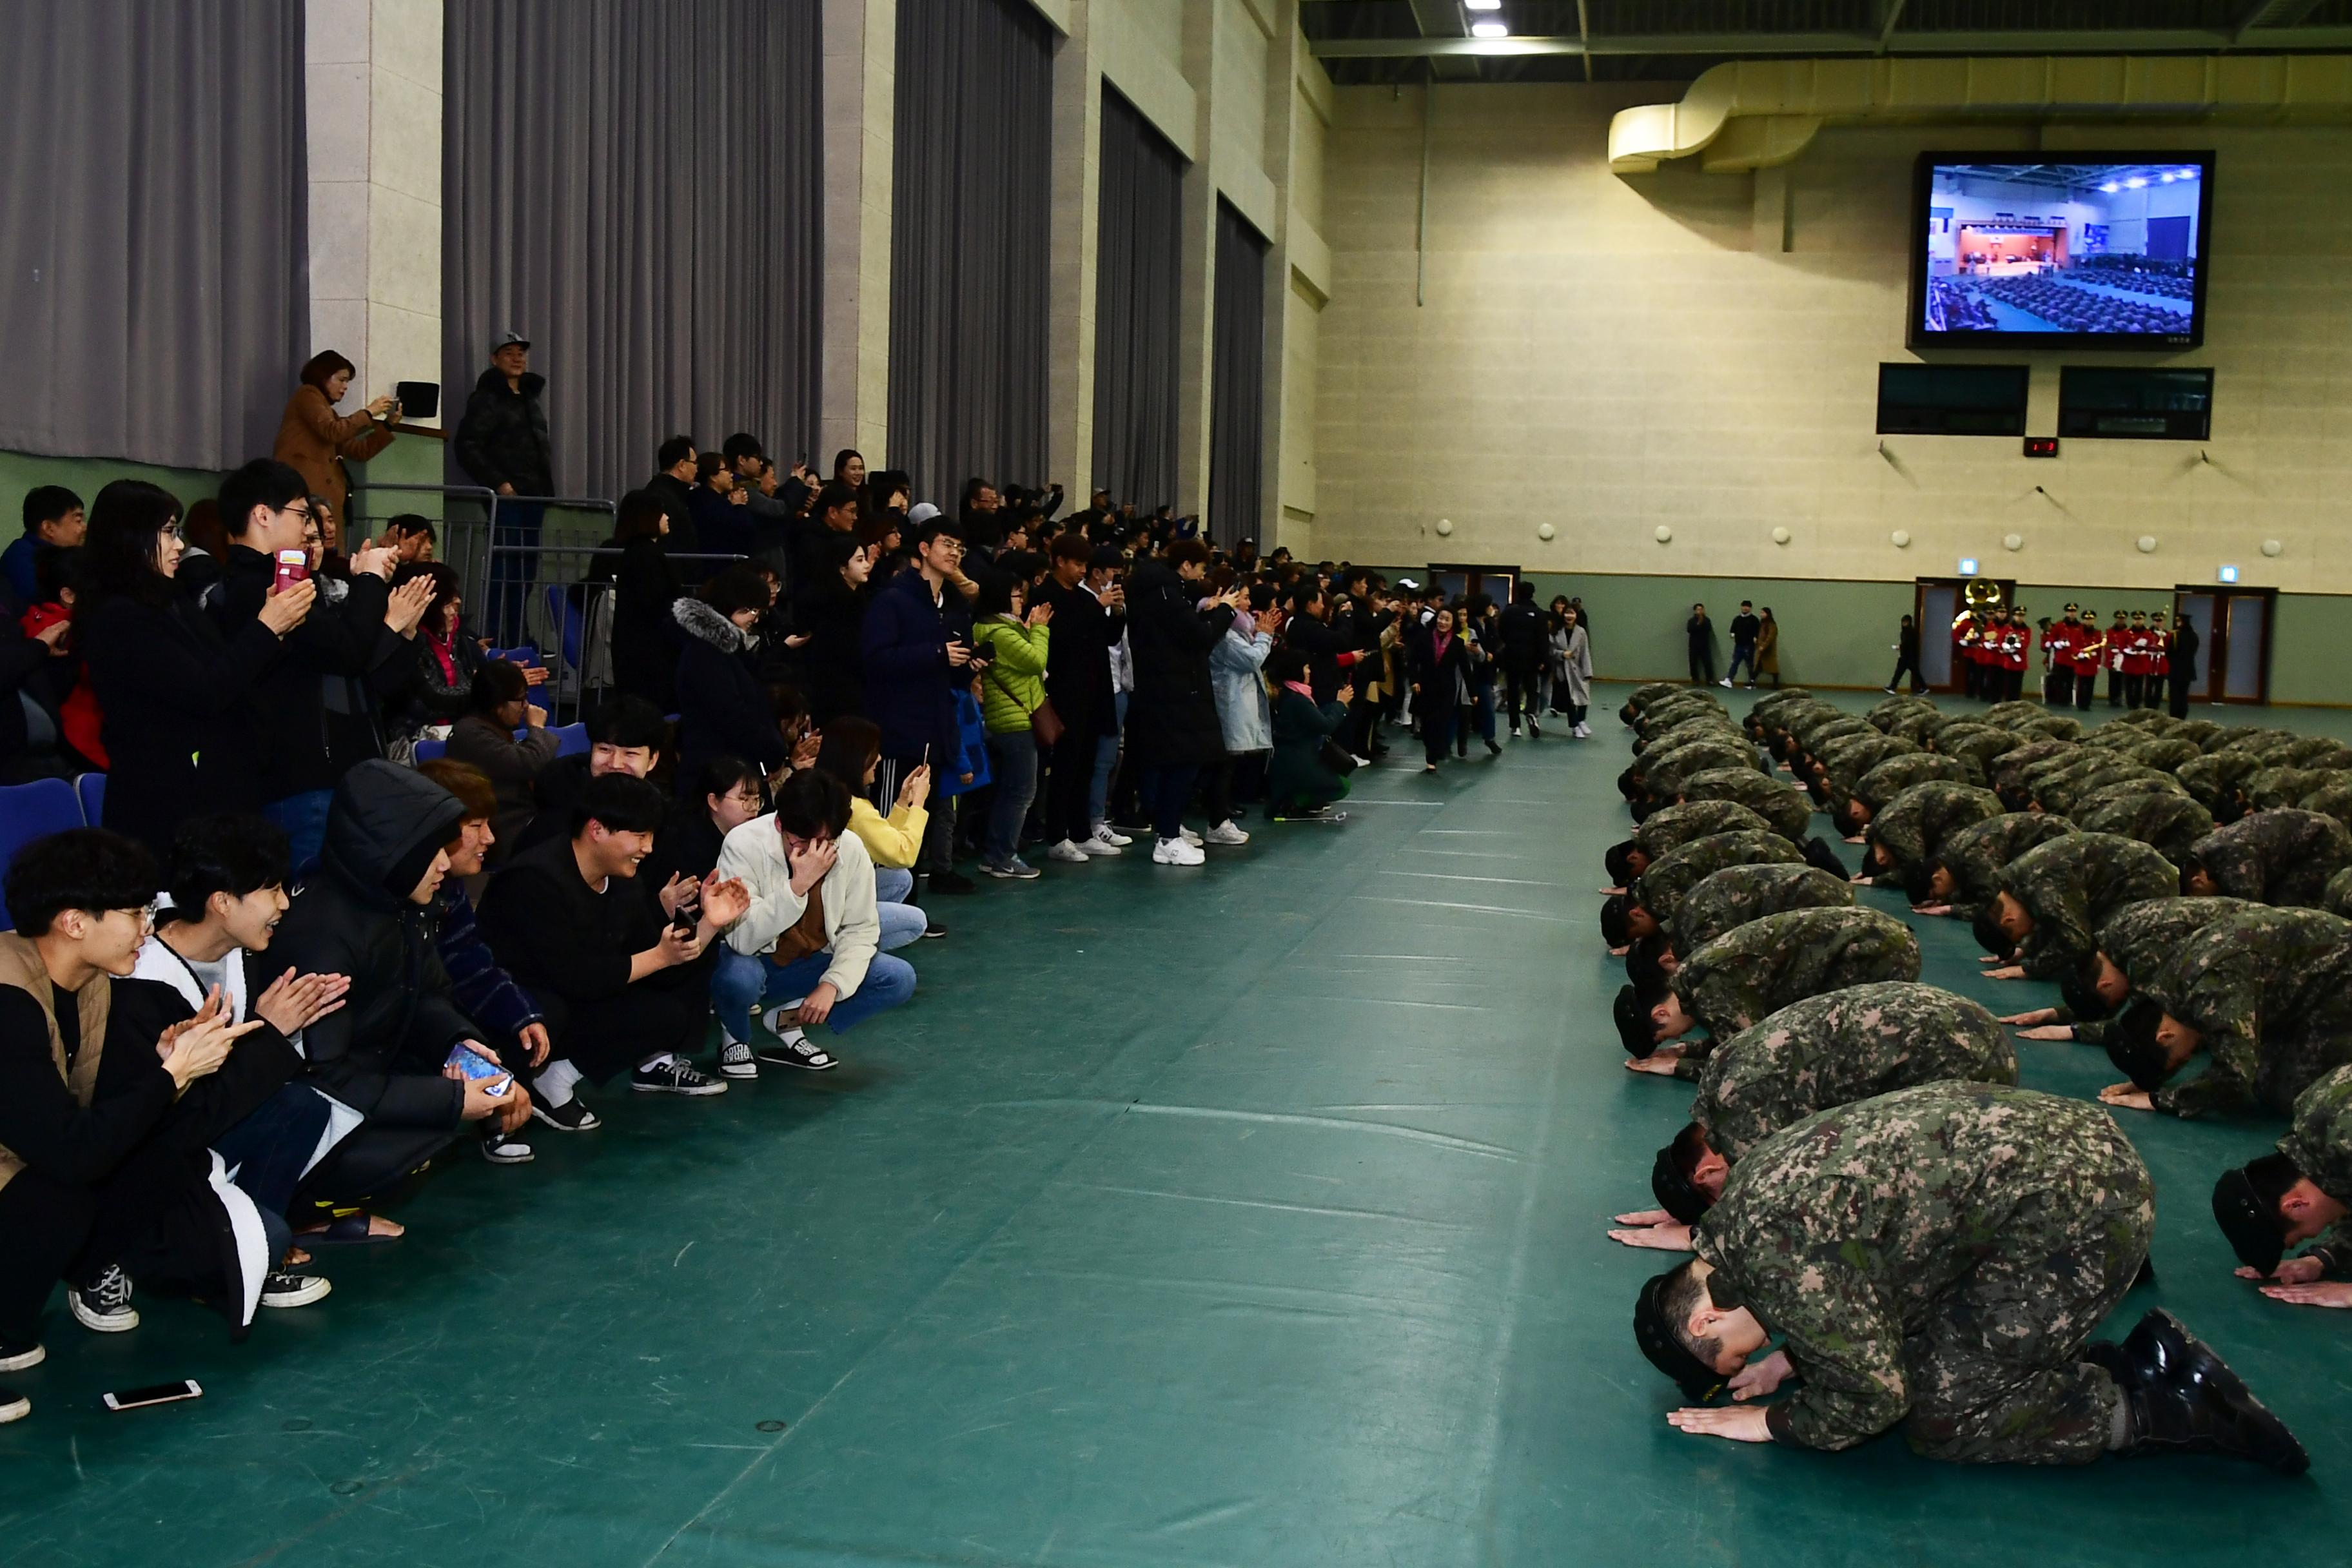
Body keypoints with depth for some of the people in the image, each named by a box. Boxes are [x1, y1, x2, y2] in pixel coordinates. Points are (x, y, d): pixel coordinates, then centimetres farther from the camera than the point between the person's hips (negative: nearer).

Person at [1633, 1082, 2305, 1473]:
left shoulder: (1772, 1252, -19)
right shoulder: (1746, 1200, 9)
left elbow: (1870, 1397, -13)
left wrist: (1767, 1422, 0)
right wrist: (1795, 1358, 13)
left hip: (2073, 1205, -10)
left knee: (1939, 1420, -3)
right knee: (1916, 1355, 12)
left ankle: (2164, 1411, 2)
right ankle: (2145, 1363, 12)